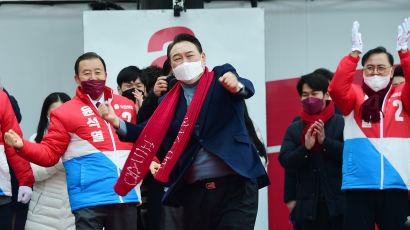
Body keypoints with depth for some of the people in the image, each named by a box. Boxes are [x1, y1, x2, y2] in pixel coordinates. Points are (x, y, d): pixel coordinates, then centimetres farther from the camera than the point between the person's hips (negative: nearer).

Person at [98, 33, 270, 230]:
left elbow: (247, 89, -16)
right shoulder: (169, 103, 13)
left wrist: (237, 86, -41)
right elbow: (149, 133, 5)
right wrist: (116, 122, -11)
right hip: (194, 192, 4)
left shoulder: (221, 78, 3)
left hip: (235, 186, -4)